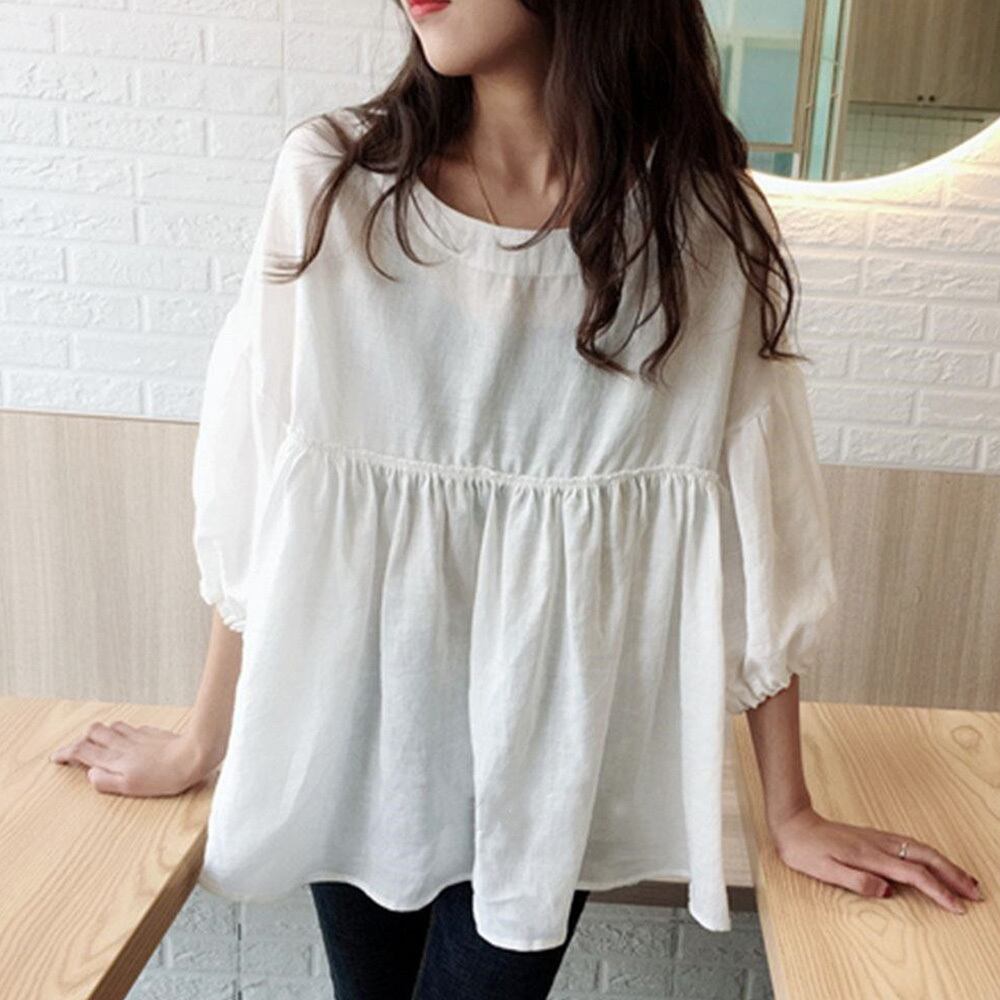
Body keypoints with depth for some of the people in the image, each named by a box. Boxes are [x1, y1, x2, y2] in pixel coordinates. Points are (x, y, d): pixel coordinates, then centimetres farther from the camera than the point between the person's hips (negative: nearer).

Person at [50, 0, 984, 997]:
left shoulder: (708, 224, -9)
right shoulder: (333, 178, -10)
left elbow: (754, 533, -5)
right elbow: (253, 481, -5)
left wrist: (790, 814, 1)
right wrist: (204, 739, 3)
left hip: (549, 750, 0)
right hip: (354, 730, 1)